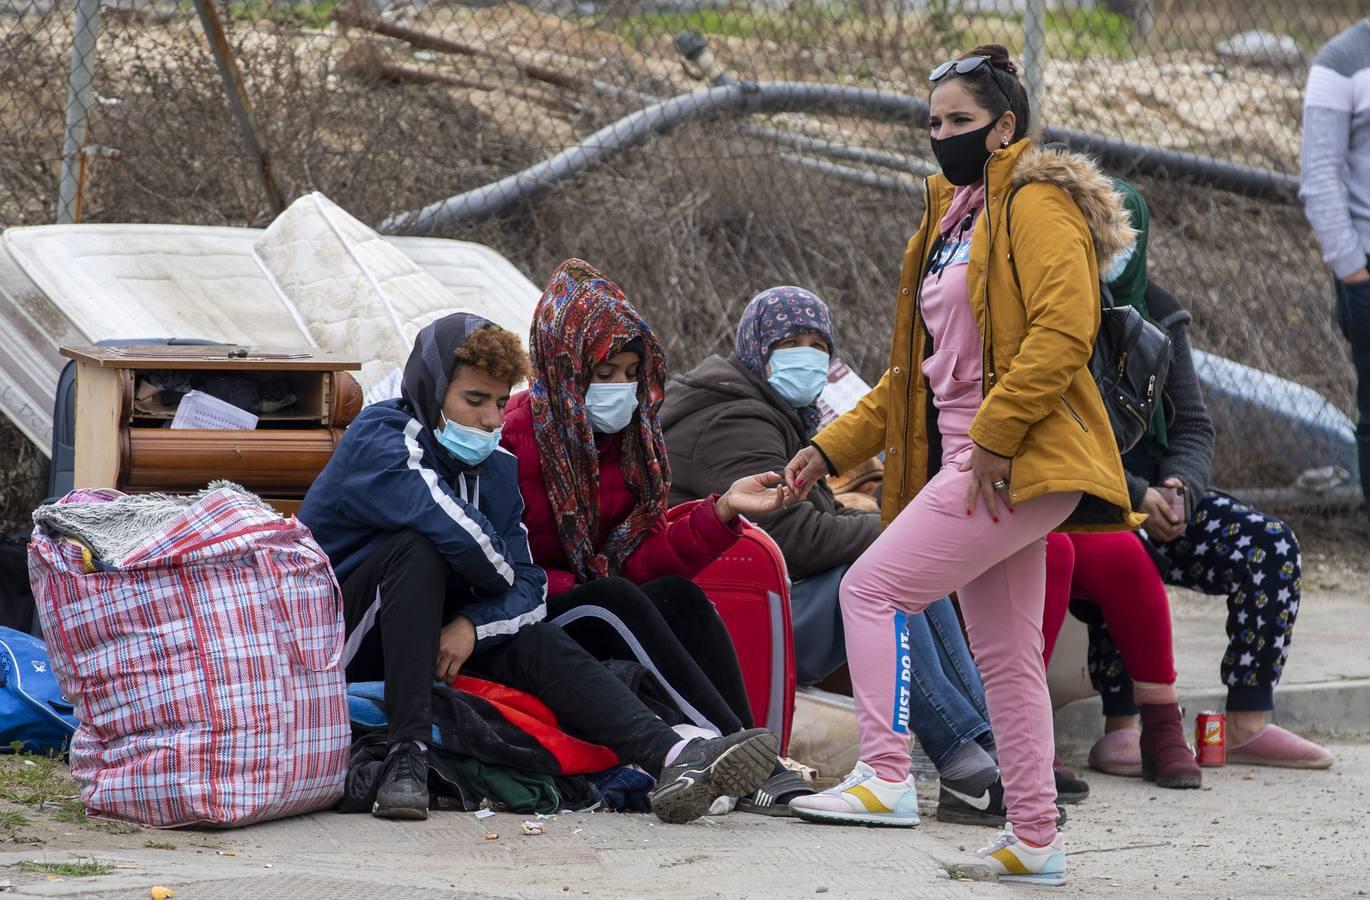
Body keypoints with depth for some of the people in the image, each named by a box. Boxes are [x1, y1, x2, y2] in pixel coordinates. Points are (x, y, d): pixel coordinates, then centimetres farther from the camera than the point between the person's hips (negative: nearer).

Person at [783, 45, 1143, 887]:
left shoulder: (1037, 205, -8)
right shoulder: (952, 222, 21)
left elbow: (1065, 330, -20)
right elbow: (917, 369, 24)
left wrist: (994, 434, -23)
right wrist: (834, 447, 16)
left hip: (1018, 465, -10)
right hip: (975, 469, 10)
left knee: (873, 589, -14)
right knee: (1005, 655, 10)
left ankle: (886, 778, -15)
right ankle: (1035, 841, 14)